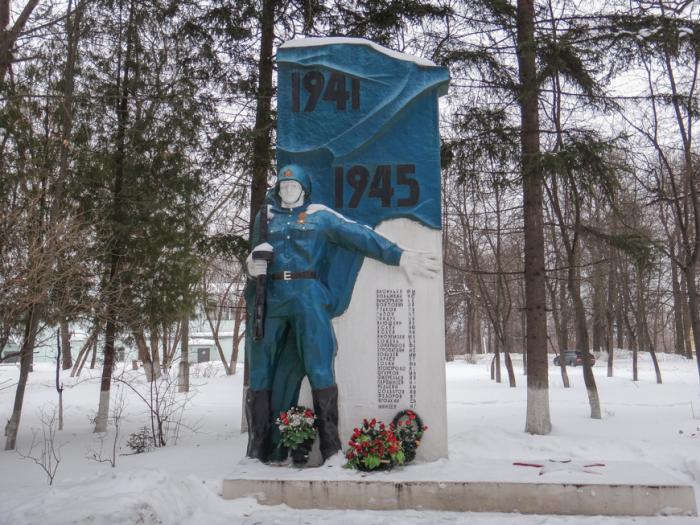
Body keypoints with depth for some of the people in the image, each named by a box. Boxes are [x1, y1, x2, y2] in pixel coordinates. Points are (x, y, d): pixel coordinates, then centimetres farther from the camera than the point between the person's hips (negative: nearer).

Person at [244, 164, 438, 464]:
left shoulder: (319, 216, 13)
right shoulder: (266, 218, 21)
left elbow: (359, 236, 5)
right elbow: (253, 258, 24)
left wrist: (399, 256, -2)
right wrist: (252, 266, -1)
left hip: (308, 298, -3)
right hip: (270, 299, 3)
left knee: (320, 370, -9)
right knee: (260, 371, 0)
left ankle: (332, 450, -3)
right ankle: (257, 452, 8)